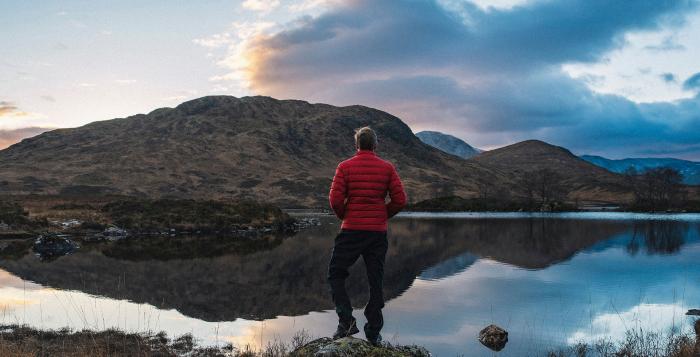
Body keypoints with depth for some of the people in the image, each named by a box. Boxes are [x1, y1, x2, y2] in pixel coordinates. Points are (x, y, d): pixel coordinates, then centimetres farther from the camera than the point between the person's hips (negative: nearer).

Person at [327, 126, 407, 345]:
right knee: (376, 282, 10)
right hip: (378, 232, 2)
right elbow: (400, 200, -2)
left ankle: (347, 321, -2)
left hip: (351, 231, -2)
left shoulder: (345, 167, -3)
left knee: (336, 274, 11)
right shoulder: (387, 168, 2)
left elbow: (335, 200, -9)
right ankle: (373, 332, 13)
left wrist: (344, 216, 9)